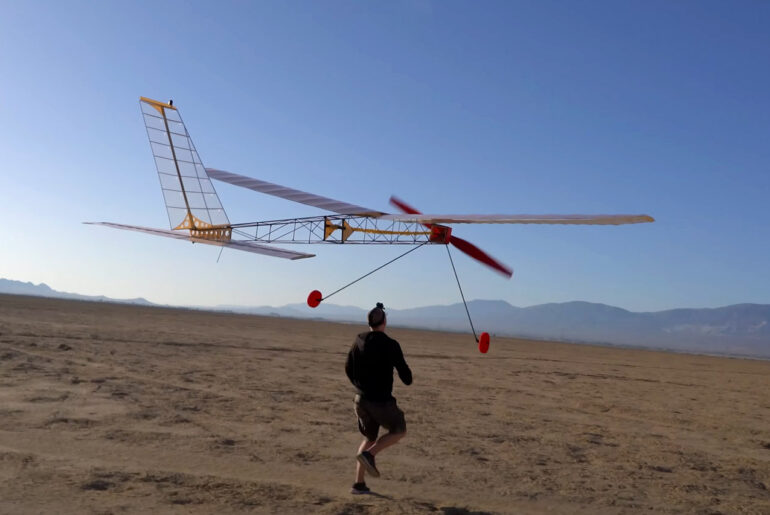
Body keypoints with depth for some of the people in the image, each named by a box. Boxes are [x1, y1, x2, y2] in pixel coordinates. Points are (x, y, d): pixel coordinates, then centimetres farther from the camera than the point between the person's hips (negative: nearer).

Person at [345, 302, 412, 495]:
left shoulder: (359, 341, 2)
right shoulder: (390, 345, -15)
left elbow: (348, 368, 13)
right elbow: (405, 374, -10)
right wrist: (408, 379, 14)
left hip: (361, 399, 6)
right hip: (381, 401, -6)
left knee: (370, 438, 21)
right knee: (399, 431, 17)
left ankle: (359, 484, 15)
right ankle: (368, 454, -4)